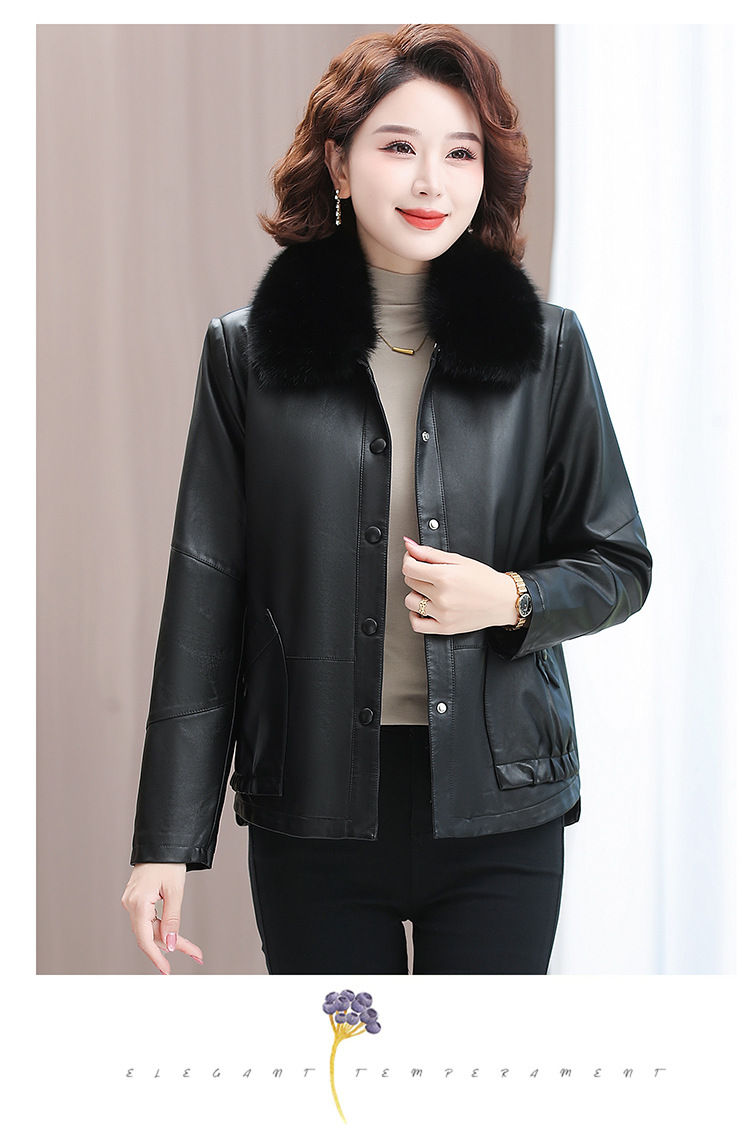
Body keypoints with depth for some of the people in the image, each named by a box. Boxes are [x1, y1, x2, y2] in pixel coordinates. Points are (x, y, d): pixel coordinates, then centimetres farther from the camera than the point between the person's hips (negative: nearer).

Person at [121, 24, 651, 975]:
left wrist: (511, 599, -11)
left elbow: (620, 566, 11)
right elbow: (204, 596, 1)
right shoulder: (248, 352, 2)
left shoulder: (545, 347, 4)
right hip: (313, 811, 0)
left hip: (499, 817, 1)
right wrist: (167, 841, -3)